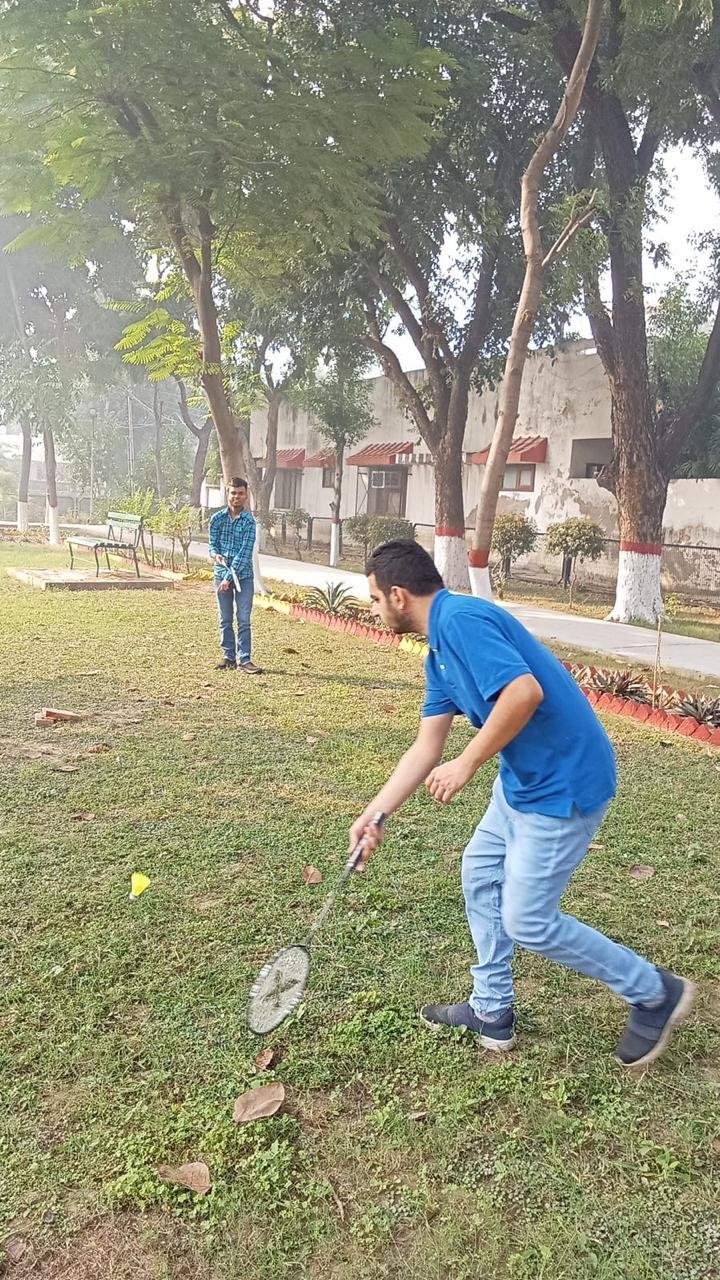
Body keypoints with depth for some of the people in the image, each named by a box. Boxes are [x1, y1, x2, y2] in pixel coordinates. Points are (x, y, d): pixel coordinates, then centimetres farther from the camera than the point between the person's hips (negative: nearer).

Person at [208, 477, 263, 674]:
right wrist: (215, 554, -16)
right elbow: (212, 544, 9)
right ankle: (229, 657, 18)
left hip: (243, 576, -3)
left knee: (244, 619, -2)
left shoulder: (249, 521, -8)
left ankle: (244, 659, 2)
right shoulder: (217, 518, 3)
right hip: (221, 574, 3)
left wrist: (229, 577, -18)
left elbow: (245, 552, -13)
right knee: (225, 620, 9)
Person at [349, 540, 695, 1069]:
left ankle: (655, 993, 20)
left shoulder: (461, 619, -20)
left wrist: (468, 763, -23)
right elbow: (426, 749, 13)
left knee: (526, 921, 1)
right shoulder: (440, 652, 11)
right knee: (480, 875, 18)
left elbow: (525, 690, -32)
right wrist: (375, 814, 10)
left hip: (564, 783, -10)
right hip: (522, 778, 10)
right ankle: (492, 1011, 33)